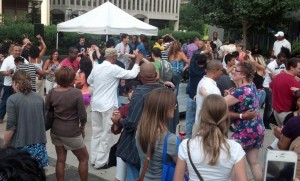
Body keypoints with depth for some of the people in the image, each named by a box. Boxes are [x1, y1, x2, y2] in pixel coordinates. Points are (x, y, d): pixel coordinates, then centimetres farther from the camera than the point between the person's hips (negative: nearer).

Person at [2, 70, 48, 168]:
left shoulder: (13, 99, -10)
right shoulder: (39, 98, 6)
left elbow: (11, 127, -12)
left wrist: (4, 146, -2)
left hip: (21, 146, -5)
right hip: (39, 145, 5)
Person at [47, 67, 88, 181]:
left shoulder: (52, 92, -5)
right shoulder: (76, 93, -18)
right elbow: (82, 116, -16)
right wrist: (82, 127, 2)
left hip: (55, 130, 5)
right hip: (71, 132, -5)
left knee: (60, 160, 16)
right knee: (84, 158, 14)